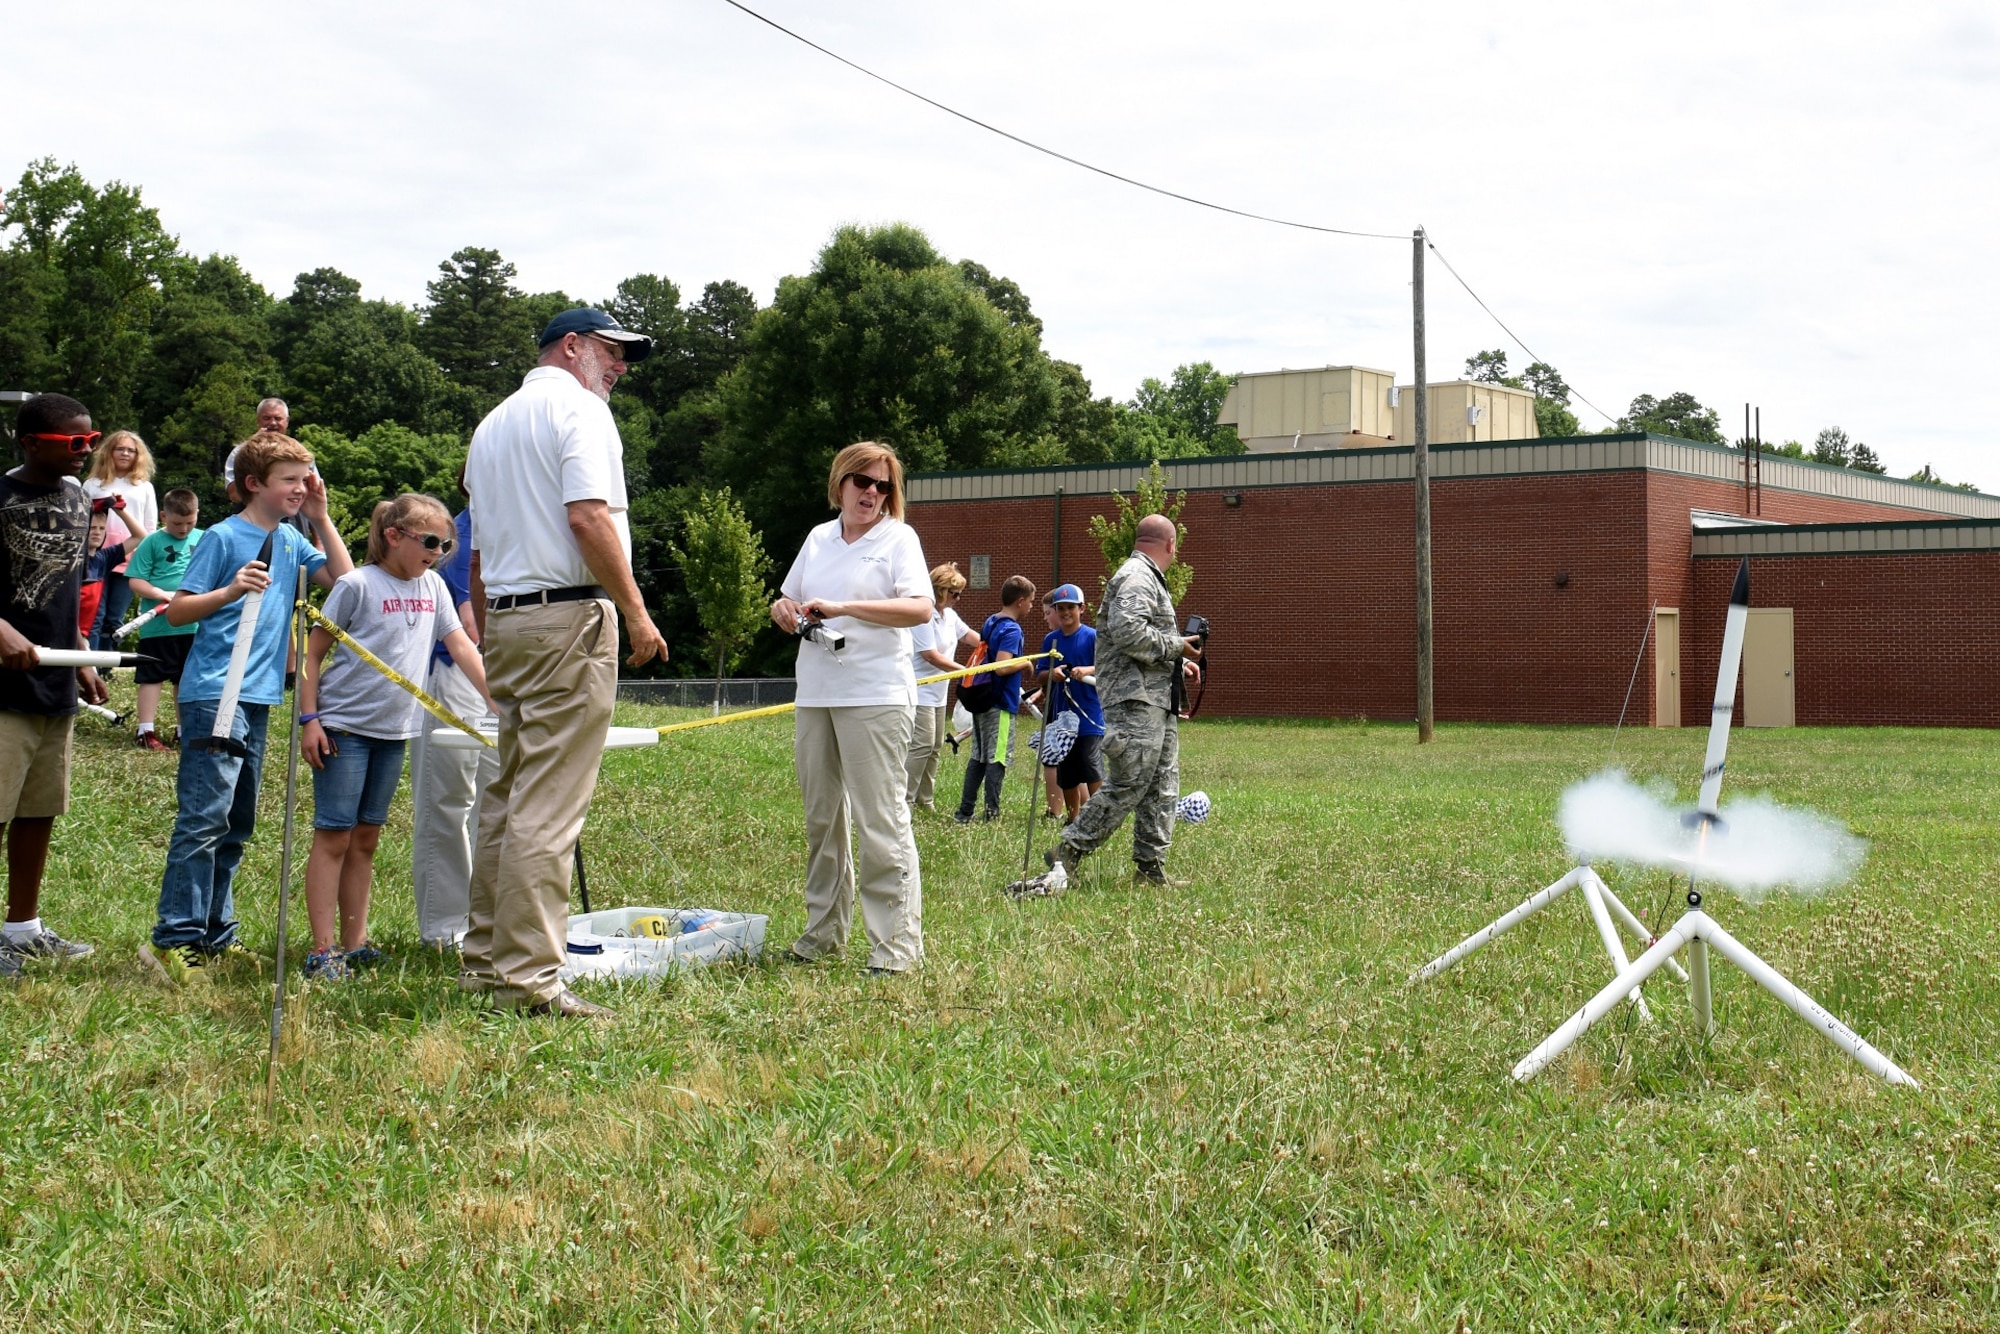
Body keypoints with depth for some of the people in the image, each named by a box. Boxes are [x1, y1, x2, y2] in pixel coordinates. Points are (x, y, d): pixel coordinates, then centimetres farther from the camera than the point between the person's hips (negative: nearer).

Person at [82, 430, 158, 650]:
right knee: (94, 619, -10)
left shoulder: (145, 488, 15)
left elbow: (151, 531, 14)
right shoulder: (92, 485, 11)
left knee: (114, 622, 3)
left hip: (129, 563, 2)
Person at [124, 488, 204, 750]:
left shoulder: (203, 540, 6)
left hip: (192, 624, 5)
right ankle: (147, 731, 6)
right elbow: (135, 581, -9)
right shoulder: (153, 542, -6)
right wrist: (163, 594, -22)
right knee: (152, 676, 1)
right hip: (157, 625, -4)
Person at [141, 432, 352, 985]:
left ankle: (214, 936, 18)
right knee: (205, 816, -14)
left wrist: (321, 518, 4)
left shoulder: (290, 540, 13)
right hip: (213, 694, -8)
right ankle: (175, 939, -14)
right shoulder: (224, 537, -6)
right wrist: (232, 591, -22)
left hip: (258, 696, 8)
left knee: (235, 825, 11)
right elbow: (176, 612, -6)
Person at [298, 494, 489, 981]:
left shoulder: (433, 587, 7)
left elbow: (462, 648, 9)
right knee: (334, 836, -4)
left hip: (394, 731, 6)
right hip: (344, 726, -6)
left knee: (365, 839, 12)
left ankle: (354, 944, 17)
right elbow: (313, 652, -7)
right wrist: (309, 719, -13)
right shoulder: (358, 585, -10)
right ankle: (322, 950, -4)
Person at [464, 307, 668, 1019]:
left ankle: (483, 956, 19)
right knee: (548, 808, -10)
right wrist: (636, 612, -14)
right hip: (569, 617, -9)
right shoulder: (577, 407, -5)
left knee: (506, 797, 15)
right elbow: (587, 516, -18)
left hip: (504, 618, 9)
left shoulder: (492, 423, 22)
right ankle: (527, 977, -11)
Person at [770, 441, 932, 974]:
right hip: (815, 695, 6)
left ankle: (897, 945, -7)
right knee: (820, 818, 11)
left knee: (881, 821, -9)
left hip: (875, 697, -6)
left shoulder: (898, 538, -1)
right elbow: (790, 605, 26)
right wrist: (784, 610, 1)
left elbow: (921, 608, -16)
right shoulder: (819, 538, 17)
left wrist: (844, 607, -23)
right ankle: (823, 933, 21)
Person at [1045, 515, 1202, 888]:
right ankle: (1068, 851, -5)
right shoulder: (1136, 577, -11)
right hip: (1136, 702, -11)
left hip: (1157, 703, 11)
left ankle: (1151, 865, 13)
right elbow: (1128, 632, -25)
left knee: (1162, 787, 10)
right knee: (1128, 786, -11)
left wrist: (1177, 663, 18)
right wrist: (1176, 647, -15)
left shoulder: (1148, 578, 23)